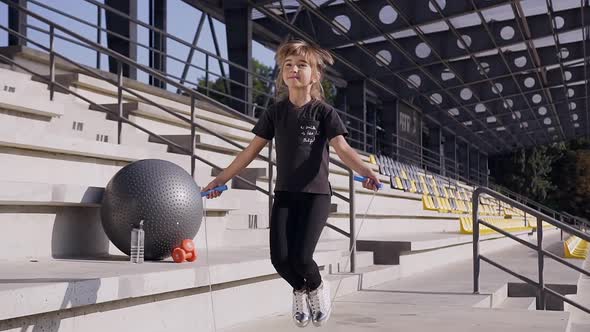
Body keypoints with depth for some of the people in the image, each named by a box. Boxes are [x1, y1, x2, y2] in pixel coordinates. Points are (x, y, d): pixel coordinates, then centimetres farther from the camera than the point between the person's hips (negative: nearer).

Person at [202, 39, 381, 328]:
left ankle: (317, 287, 20)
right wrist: (221, 179, 8)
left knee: (301, 257, -16)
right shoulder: (275, 112, 5)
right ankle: (300, 290, 25)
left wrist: (365, 170, -36)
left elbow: (342, 148, -16)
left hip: (316, 194, -3)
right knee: (280, 257, -10)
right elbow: (251, 151, 9)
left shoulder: (324, 112, -5)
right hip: (284, 194, 3)